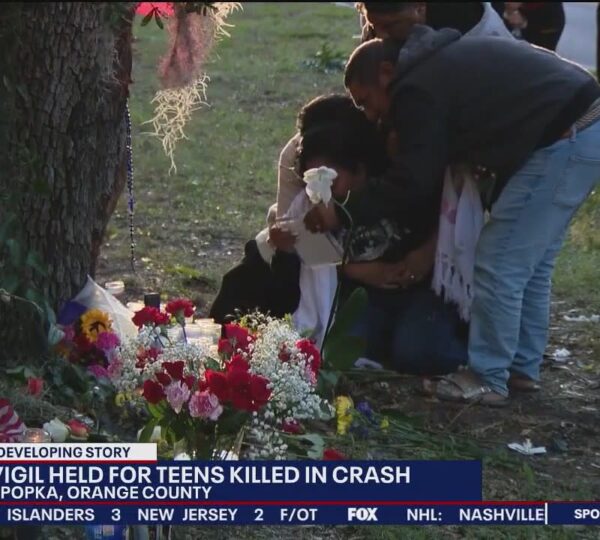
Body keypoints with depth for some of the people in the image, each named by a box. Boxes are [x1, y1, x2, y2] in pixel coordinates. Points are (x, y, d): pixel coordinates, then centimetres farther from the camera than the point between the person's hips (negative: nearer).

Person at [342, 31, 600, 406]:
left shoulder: (418, 89, -9)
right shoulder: (442, 63, 22)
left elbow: (410, 185, -9)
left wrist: (343, 208, 2)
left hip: (564, 141, -10)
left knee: (500, 263, -3)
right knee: (531, 263, 20)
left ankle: (488, 380, 5)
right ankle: (523, 367, 28)